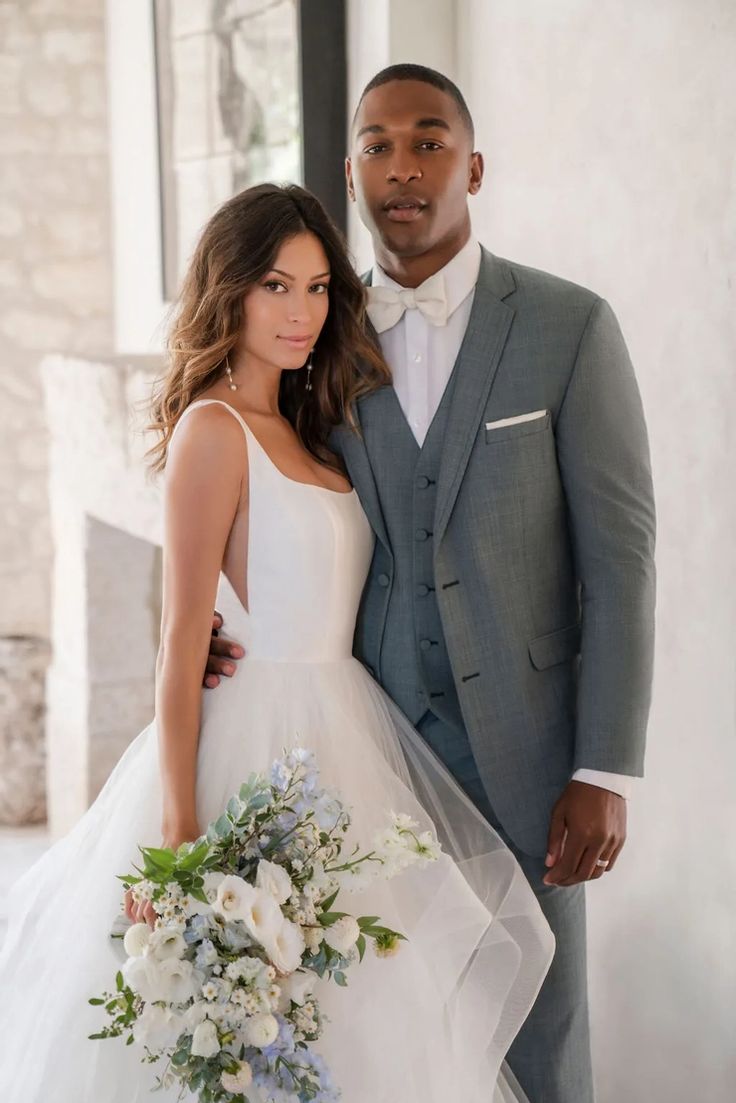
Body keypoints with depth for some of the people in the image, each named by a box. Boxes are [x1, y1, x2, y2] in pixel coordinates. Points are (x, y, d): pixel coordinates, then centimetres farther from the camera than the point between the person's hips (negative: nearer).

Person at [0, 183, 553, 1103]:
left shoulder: (300, 430, 14)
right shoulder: (213, 428, -11)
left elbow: (314, 609, 12)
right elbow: (184, 631, -14)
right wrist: (177, 823, -18)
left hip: (334, 740, 9)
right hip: (261, 743, -8)